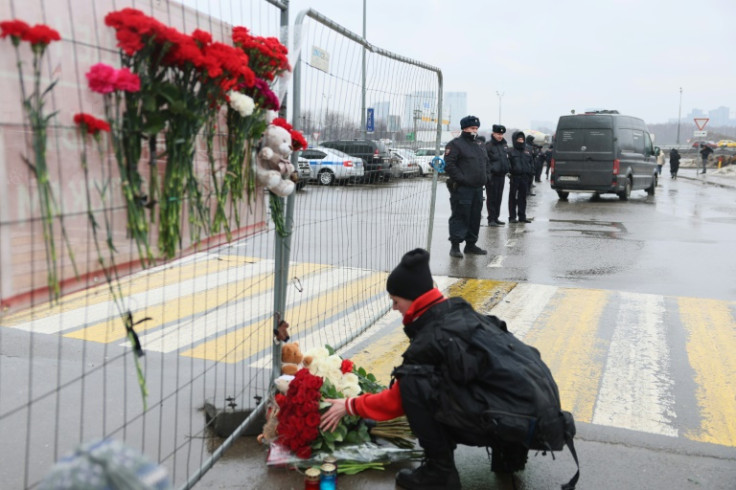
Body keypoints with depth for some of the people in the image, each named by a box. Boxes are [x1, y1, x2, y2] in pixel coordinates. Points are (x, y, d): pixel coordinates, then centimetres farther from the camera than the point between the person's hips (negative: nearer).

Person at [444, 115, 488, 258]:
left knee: (475, 218, 11)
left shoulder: (479, 147, 21)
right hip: (462, 188, -8)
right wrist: (461, 178, -19)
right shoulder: (455, 144, -4)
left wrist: (485, 178, 13)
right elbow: (449, 165, -14)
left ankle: (471, 244, 20)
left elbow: (486, 163, 30)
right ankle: (455, 246, -4)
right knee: (460, 217, -8)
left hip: (478, 188, 8)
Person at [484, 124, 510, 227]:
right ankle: (491, 219, 0)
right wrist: (488, 174, -20)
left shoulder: (504, 145, 13)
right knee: (491, 198, -4)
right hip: (492, 175, -7)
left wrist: (508, 169, 17)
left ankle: (496, 218, 19)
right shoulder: (488, 146, -9)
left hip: (501, 175, 7)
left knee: (499, 198, 11)